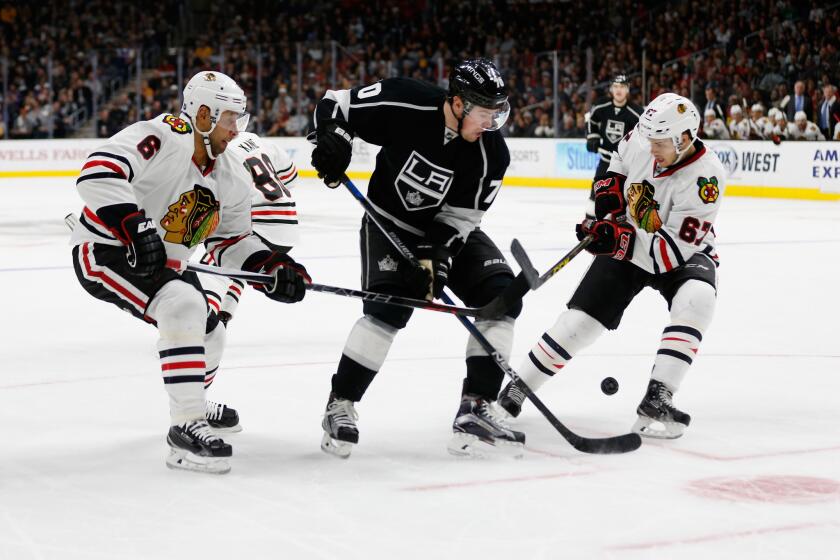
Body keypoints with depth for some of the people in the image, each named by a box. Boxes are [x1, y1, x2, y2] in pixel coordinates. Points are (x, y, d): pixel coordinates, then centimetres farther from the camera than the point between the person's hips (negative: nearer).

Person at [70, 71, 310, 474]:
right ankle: (186, 427, -29)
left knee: (209, 334, 18)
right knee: (183, 306, -30)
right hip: (103, 249, -10)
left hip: (159, 261, 10)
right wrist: (135, 229, -41)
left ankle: (193, 401, 50)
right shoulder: (160, 138, -23)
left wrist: (272, 268, -6)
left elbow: (232, 240, 12)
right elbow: (97, 173, -36)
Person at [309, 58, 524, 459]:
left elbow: (461, 216, -13)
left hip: (449, 230, 4)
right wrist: (334, 138, -31)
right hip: (390, 222, -4)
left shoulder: (492, 153, -17)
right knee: (389, 306, -25)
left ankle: (475, 411, -9)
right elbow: (335, 104, -12)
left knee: (500, 297, -13)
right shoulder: (407, 106, -24)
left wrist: (437, 255, -28)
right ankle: (340, 406, -9)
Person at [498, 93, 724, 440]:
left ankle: (656, 401, -32)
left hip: (684, 253, -4)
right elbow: (622, 155, 12)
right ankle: (516, 388, 8)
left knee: (696, 299, -34)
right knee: (582, 317, -6)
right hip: (625, 241, 4)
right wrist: (611, 185, -6)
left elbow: (675, 251, -33)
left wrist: (620, 241, -41)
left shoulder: (704, 179, -31)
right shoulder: (642, 139, -16)